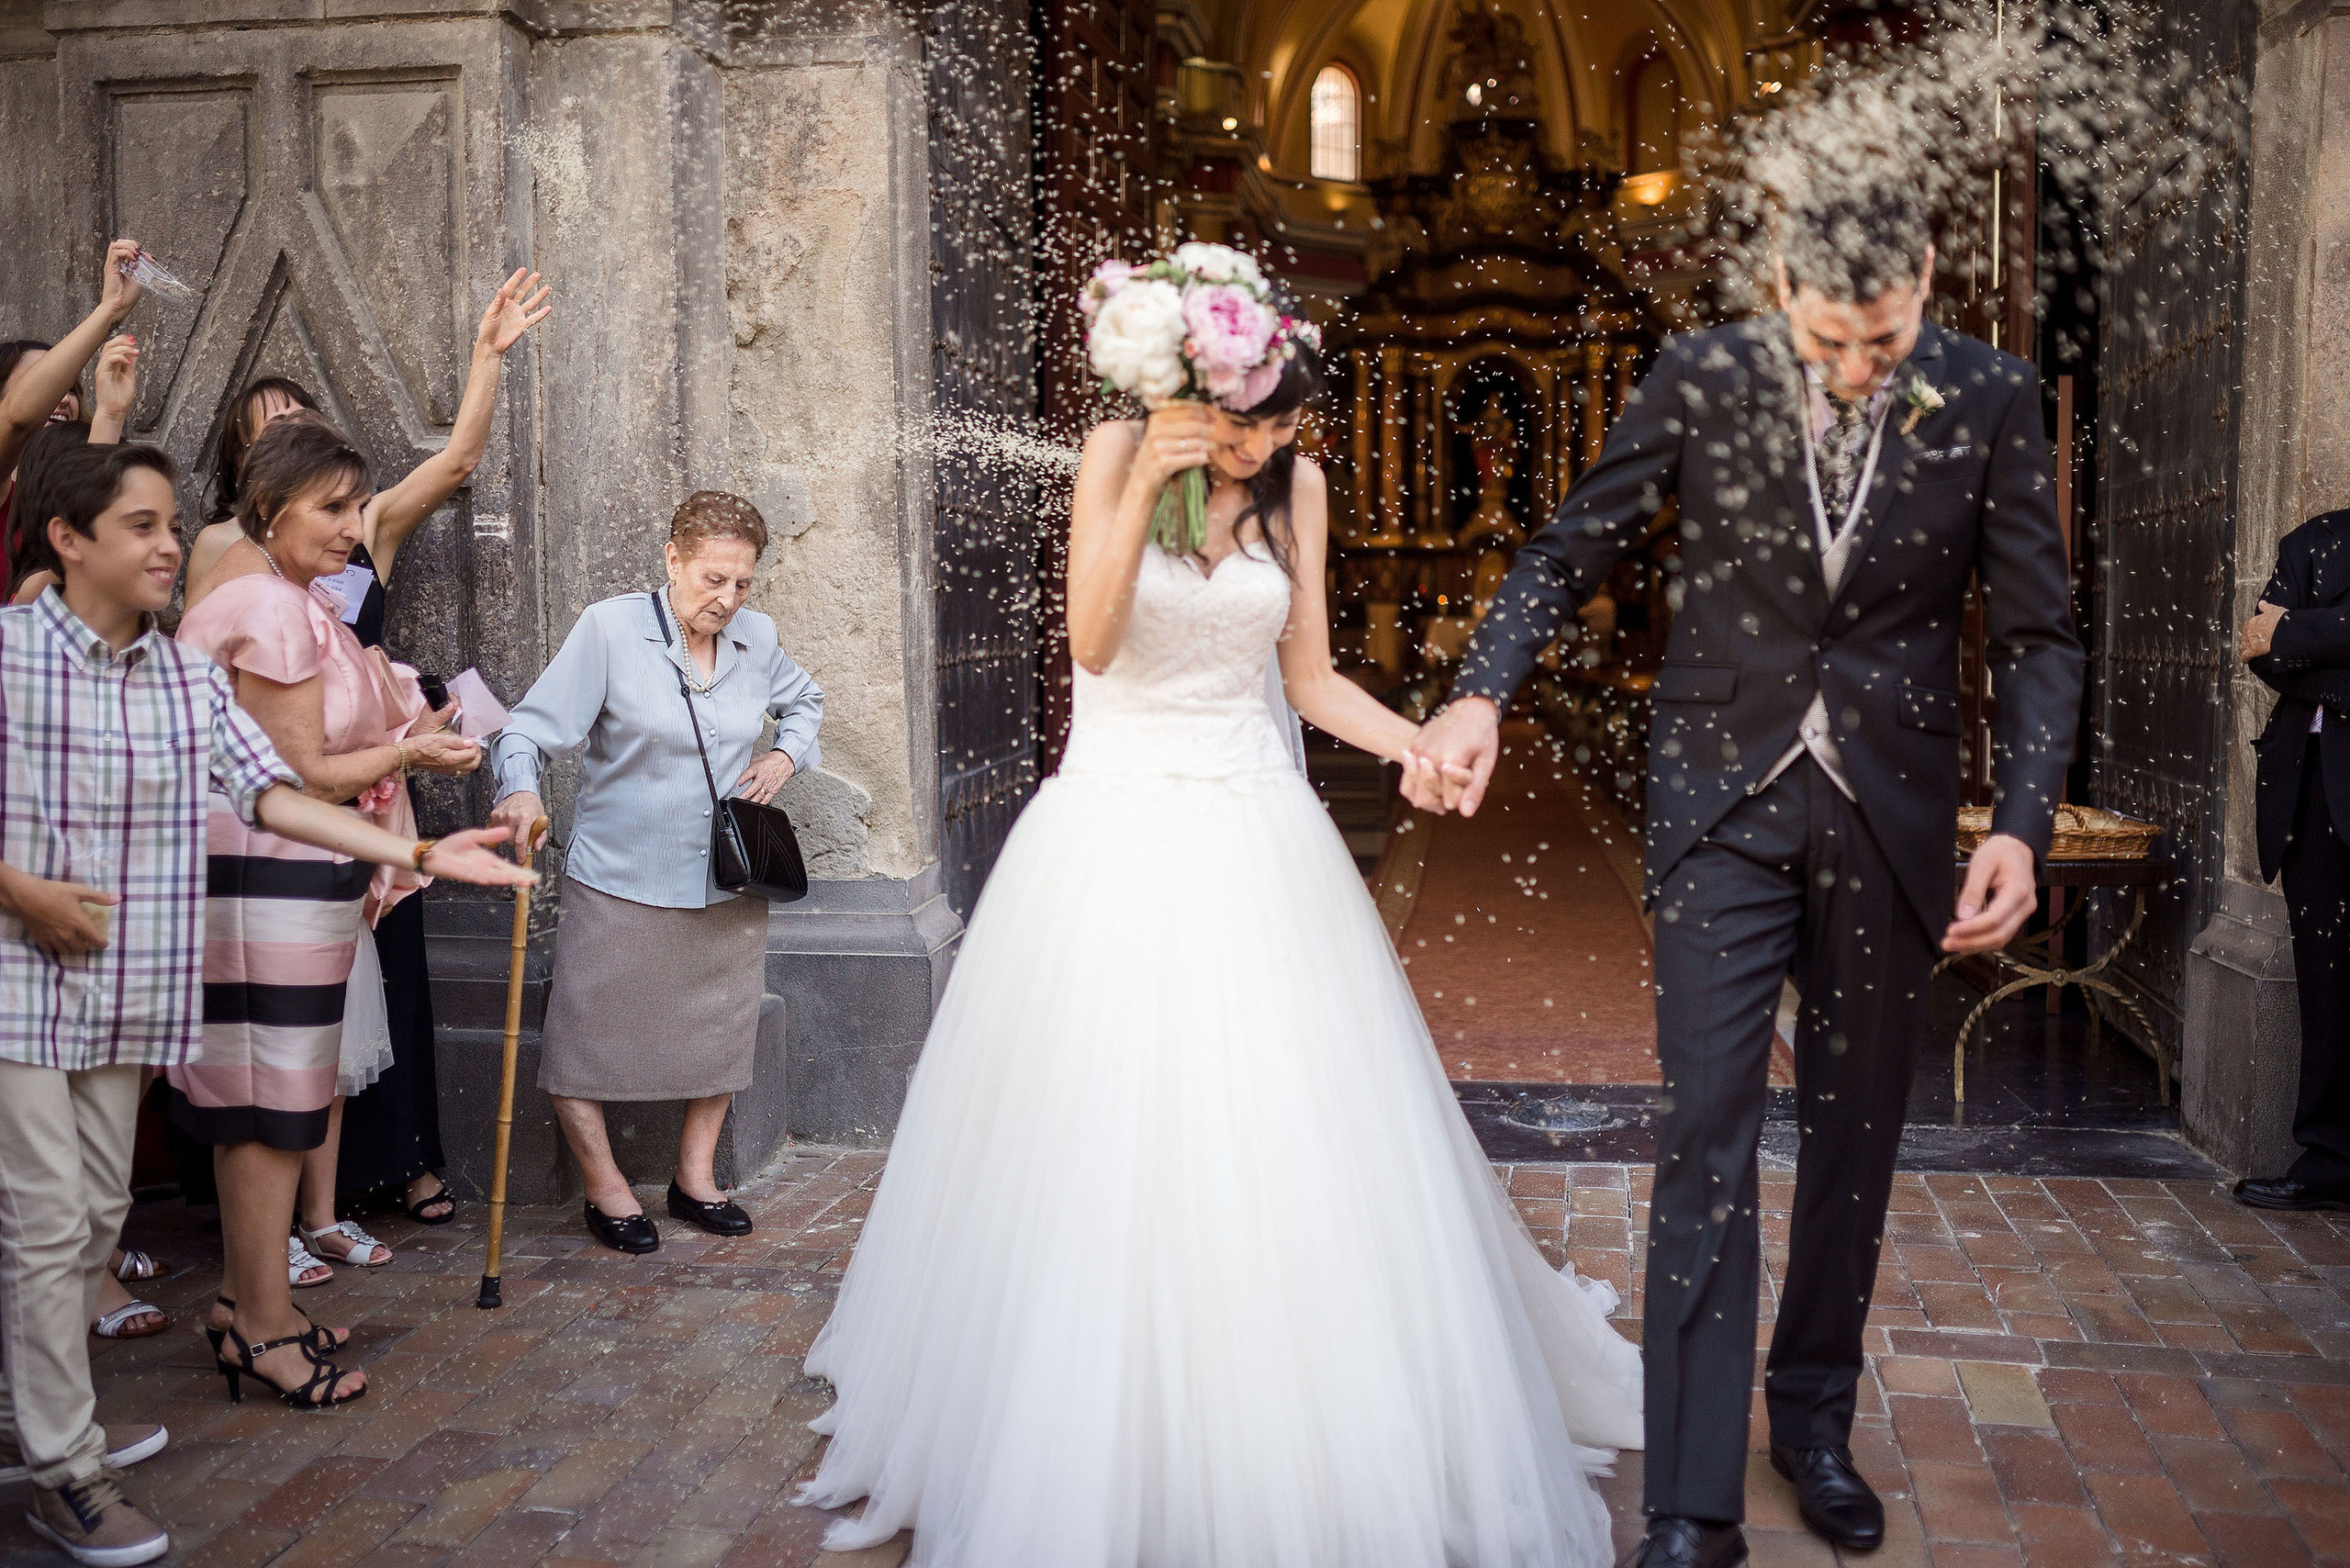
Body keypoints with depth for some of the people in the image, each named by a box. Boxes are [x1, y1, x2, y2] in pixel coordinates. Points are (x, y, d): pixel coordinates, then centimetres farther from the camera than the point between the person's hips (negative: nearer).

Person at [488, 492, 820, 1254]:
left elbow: (805, 701, 23)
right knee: (591, 1033, 3)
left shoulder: (757, 639, 2)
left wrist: (786, 756, 4)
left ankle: (695, 1177, 33)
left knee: (719, 1028, 15)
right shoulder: (610, 629, -12)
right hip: (620, 883, -4)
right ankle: (605, 1187, 23)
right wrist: (519, 789, -36)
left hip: (726, 882, 4)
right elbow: (534, 725, -16)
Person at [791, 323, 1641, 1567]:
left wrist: (1426, 745, -7)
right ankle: (1093, 1459, 19)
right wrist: (1144, 487, -21)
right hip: (1114, 831, -2)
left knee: (1283, 1149, 0)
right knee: (1098, 1149, 2)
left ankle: (1289, 1457, 16)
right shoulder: (1118, 452, -3)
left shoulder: (1297, 488, 5)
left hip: (1252, 834, 2)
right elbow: (1090, 643, -12)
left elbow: (1311, 679, 8)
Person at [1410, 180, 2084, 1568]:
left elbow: (2039, 636, -2)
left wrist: (2023, 826, -13)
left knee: (1858, 1133, 13)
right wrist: (1483, 694, -16)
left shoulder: (1991, 399, -5)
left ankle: (1816, 1417, 34)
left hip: (1894, 812, 2)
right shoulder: (1703, 378, -7)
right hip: (1728, 795, -1)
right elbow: (1572, 554, 0)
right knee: (1708, 1137, -5)